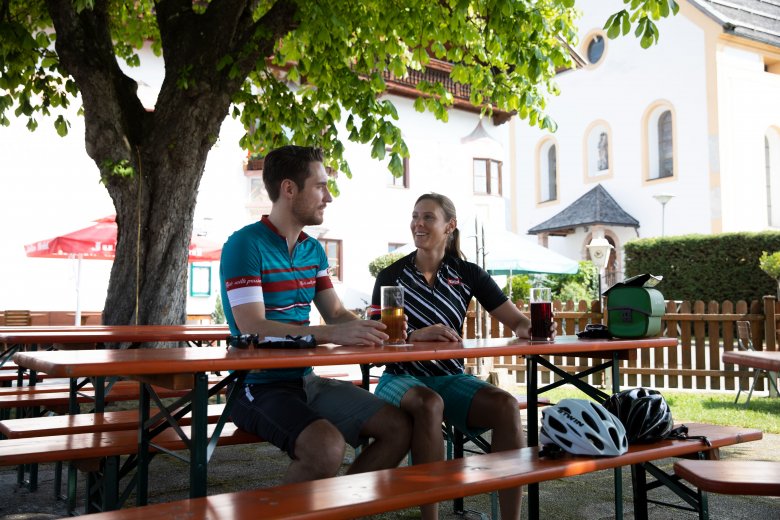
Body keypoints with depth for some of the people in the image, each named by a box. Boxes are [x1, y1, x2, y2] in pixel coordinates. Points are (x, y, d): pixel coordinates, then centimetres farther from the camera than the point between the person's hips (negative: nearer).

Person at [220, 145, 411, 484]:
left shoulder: (314, 250, 13)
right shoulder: (245, 245, -12)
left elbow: (336, 313, 13)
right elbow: (253, 329, -22)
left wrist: (369, 329, -9)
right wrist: (333, 334, -31)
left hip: (306, 380, 8)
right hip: (260, 385, -8)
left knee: (399, 428, 1)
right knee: (326, 446, -32)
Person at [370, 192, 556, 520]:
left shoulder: (468, 274, 6)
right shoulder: (391, 276, 0)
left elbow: (516, 321, 0)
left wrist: (528, 328, -25)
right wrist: (416, 335, -30)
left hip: (450, 378, 3)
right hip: (402, 378, -2)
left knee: (506, 405, -25)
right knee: (430, 405, -36)